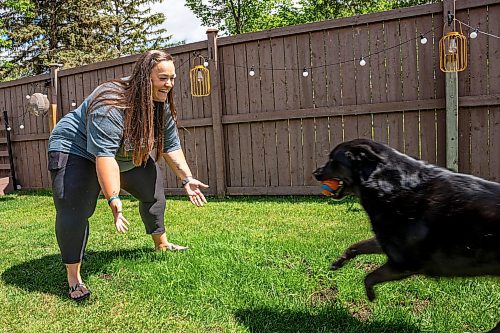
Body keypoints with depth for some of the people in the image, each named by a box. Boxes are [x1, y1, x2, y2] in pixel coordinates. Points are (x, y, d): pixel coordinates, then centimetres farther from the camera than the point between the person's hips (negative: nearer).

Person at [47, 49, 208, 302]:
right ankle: (73, 277, -6)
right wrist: (114, 200, -43)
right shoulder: (110, 104, -35)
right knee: (74, 210, -17)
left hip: (129, 156, 8)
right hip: (77, 151, -7)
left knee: (154, 191, 9)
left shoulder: (162, 106, -11)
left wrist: (187, 179, -6)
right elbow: (104, 156, -39)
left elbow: (171, 146, -3)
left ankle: (161, 244, 27)